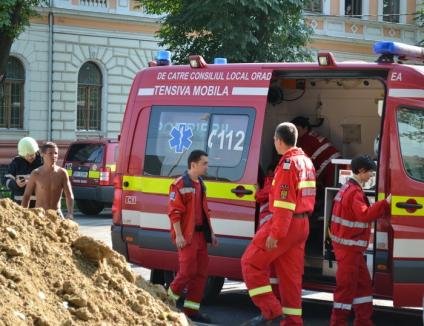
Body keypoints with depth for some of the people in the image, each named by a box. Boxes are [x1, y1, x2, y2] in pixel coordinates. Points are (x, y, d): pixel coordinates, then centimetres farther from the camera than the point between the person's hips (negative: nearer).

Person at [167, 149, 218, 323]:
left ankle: (191, 308, 11)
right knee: (188, 270, -9)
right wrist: (178, 235, -19)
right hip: (186, 235, -9)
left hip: (200, 234, 9)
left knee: (201, 271, 6)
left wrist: (211, 233, 19)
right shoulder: (180, 185, -10)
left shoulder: (200, 185, 16)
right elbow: (174, 211, -15)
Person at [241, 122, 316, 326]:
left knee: (251, 262, -2)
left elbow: (284, 202, -20)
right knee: (291, 274, 11)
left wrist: (275, 233, -21)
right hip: (302, 224, 9)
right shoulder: (306, 161, 15)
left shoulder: (288, 163, -14)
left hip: (285, 224, -9)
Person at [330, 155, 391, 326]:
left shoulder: (349, 188, 15)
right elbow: (365, 215, -33)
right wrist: (385, 202, -36)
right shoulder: (354, 192, -18)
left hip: (352, 247, 11)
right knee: (347, 285, -5)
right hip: (349, 247, -11)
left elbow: (361, 214, 19)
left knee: (363, 283, 14)